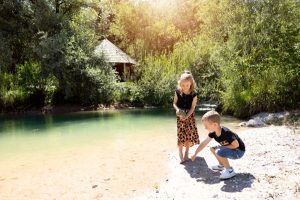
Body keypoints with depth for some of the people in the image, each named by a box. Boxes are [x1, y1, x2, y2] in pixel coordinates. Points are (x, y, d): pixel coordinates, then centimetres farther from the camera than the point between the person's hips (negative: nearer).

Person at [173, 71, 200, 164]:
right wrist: (177, 109, -21)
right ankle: (181, 155, 7)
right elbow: (174, 103, 0)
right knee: (181, 135, -3)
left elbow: (193, 107, -11)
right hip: (180, 116, 0)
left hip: (190, 116, 0)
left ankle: (186, 154, 21)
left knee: (190, 134, 3)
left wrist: (186, 116, -25)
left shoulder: (193, 94, -12)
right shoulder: (178, 92, -8)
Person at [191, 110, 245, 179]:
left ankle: (230, 171, -10)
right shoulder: (213, 133, -7)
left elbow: (236, 145, -27)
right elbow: (204, 143, 2)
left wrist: (223, 147, -18)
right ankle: (222, 165, 26)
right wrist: (195, 154, 6)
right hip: (230, 149, 9)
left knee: (219, 152, -29)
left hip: (239, 151, -9)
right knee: (212, 149, 10)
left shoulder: (226, 133, -32)